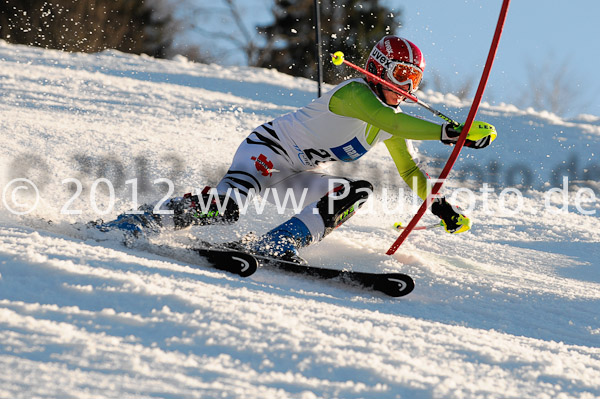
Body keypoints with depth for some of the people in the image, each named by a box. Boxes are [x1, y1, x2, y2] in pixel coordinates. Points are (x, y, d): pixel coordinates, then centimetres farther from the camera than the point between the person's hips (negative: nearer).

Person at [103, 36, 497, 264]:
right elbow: (392, 122, -37)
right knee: (229, 204, -33)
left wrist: (439, 204, 6)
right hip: (269, 150, -9)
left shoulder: (394, 125, 10)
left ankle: (278, 242, -24)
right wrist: (450, 132, -42)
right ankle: (134, 223, -20)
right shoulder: (354, 92, -18)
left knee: (358, 190, -14)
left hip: (298, 176, 9)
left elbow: (411, 171, 21)